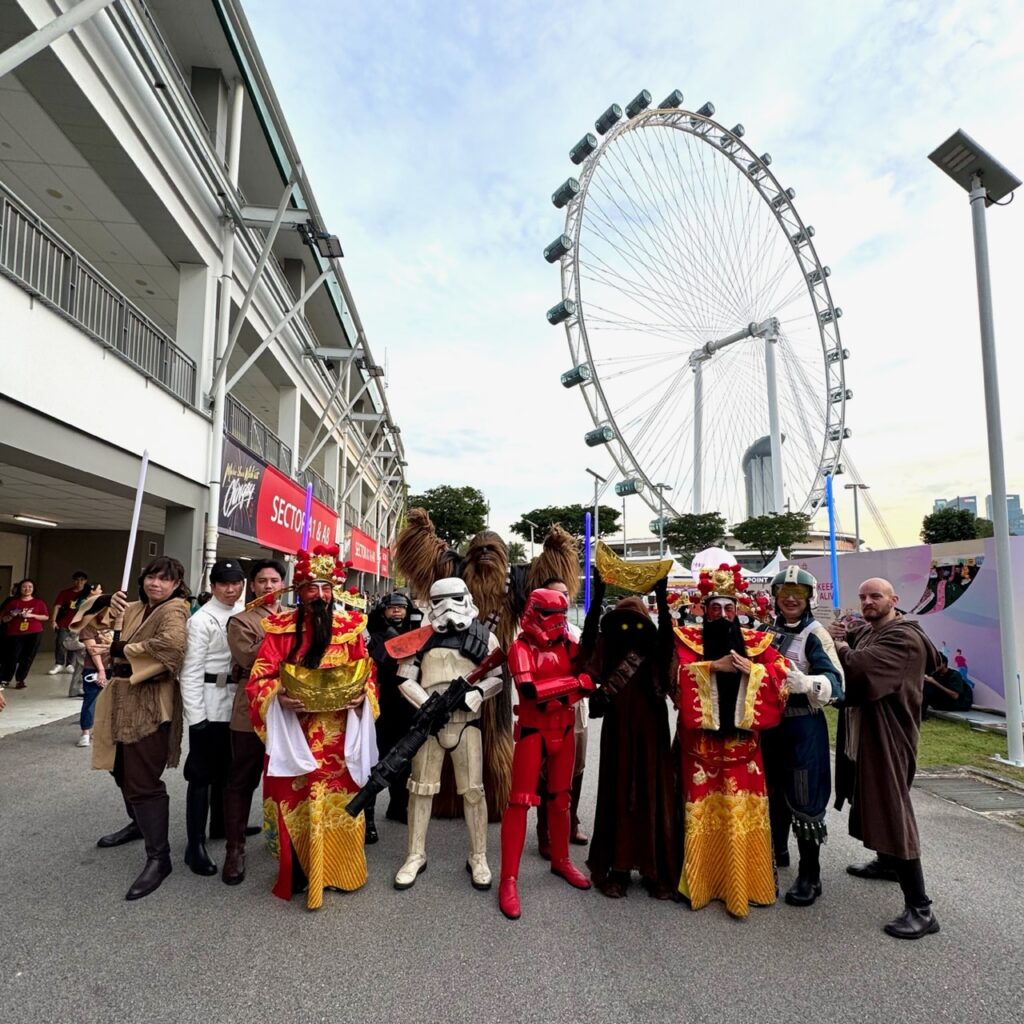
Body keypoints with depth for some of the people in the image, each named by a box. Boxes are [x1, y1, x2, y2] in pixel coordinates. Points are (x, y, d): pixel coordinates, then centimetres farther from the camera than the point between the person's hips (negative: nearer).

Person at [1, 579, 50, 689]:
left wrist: (32, 615, -11)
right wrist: (12, 615, -12)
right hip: (14, 634, 0)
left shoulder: (39, 603, 6)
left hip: (34, 634, 0)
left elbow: (46, 617, 1)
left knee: (27, 658, -1)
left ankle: (20, 680, 9)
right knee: (11, 657, -8)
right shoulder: (12, 602, 7)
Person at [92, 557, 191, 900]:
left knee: (144, 779, -7)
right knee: (123, 769, 24)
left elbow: (173, 643, -35)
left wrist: (129, 651, -20)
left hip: (150, 704, -9)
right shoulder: (133, 608, 11)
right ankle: (139, 823, 47)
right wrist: (110, 612, -6)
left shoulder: (173, 609, -14)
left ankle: (159, 857, 4)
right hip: (122, 699, 9)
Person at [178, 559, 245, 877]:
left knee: (226, 767, 19)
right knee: (202, 772, 1)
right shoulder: (202, 620, -13)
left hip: (235, 702, 6)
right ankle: (195, 844, 10)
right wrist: (196, 715, -17)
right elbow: (191, 670, -14)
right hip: (209, 704, -6)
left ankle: (222, 823, 37)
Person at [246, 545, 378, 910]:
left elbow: (368, 676, 6)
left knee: (339, 803, 9)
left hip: (339, 737, 1)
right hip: (294, 735, -1)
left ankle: (336, 869, 30)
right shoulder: (280, 627, -2)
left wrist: (361, 696, -14)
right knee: (296, 804, 5)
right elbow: (258, 679, -4)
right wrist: (278, 696, -23)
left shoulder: (351, 626, 2)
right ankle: (298, 874, 26)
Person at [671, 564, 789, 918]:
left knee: (743, 807, 3)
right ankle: (702, 880, 18)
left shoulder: (754, 640, 7)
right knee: (702, 807, 3)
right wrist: (714, 666, -23)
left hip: (741, 740, 2)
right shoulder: (688, 638, 0)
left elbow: (781, 674, -3)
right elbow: (679, 673, -14)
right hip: (701, 740, -1)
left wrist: (751, 669, -18)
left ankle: (744, 882, 18)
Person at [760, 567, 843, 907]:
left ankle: (810, 876, 15)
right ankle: (778, 851, 41)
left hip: (804, 727, -6)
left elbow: (834, 682, -24)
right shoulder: (769, 631, 7)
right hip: (771, 723, 6)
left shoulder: (815, 634, -12)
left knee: (803, 799, 0)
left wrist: (806, 683, -41)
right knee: (774, 792, 20)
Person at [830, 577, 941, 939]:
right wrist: (833, 635, -8)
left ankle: (921, 908, -4)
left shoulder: (904, 638, -19)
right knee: (872, 800, 23)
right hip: (862, 734, 10)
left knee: (892, 809, -10)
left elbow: (857, 667, -31)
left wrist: (843, 649, -10)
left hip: (888, 736, -10)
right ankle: (887, 862, 44)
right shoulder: (865, 631, 12)